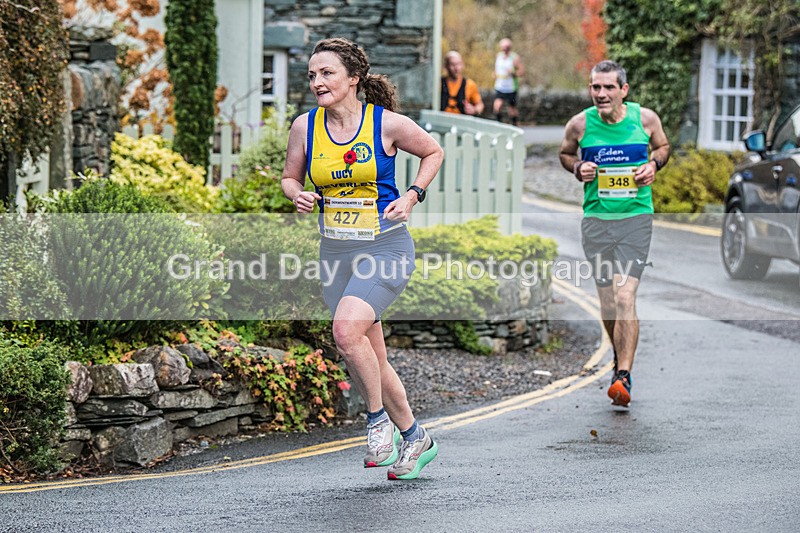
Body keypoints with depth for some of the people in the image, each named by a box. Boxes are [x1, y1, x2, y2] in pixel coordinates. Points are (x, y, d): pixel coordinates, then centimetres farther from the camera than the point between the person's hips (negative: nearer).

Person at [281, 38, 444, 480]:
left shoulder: (387, 123, -9)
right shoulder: (305, 127, 0)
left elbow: (433, 152, 7)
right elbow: (290, 177, 14)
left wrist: (413, 196, -5)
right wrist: (297, 195, -8)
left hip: (385, 246, -5)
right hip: (335, 251, 5)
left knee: (347, 331, -26)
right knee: (369, 359, 9)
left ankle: (378, 418, -5)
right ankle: (414, 437, 27)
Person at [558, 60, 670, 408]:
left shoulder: (645, 118, -3)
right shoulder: (580, 124, -2)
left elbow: (663, 146, 17)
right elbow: (565, 153, 17)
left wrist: (653, 164, -4)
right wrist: (577, 168, -5)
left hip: (636, 216, -2)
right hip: (596, 219, 2)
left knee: (625, 294, -16)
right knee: (607, 299, 8)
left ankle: (623, 378, -19)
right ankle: (620, 357, 34)